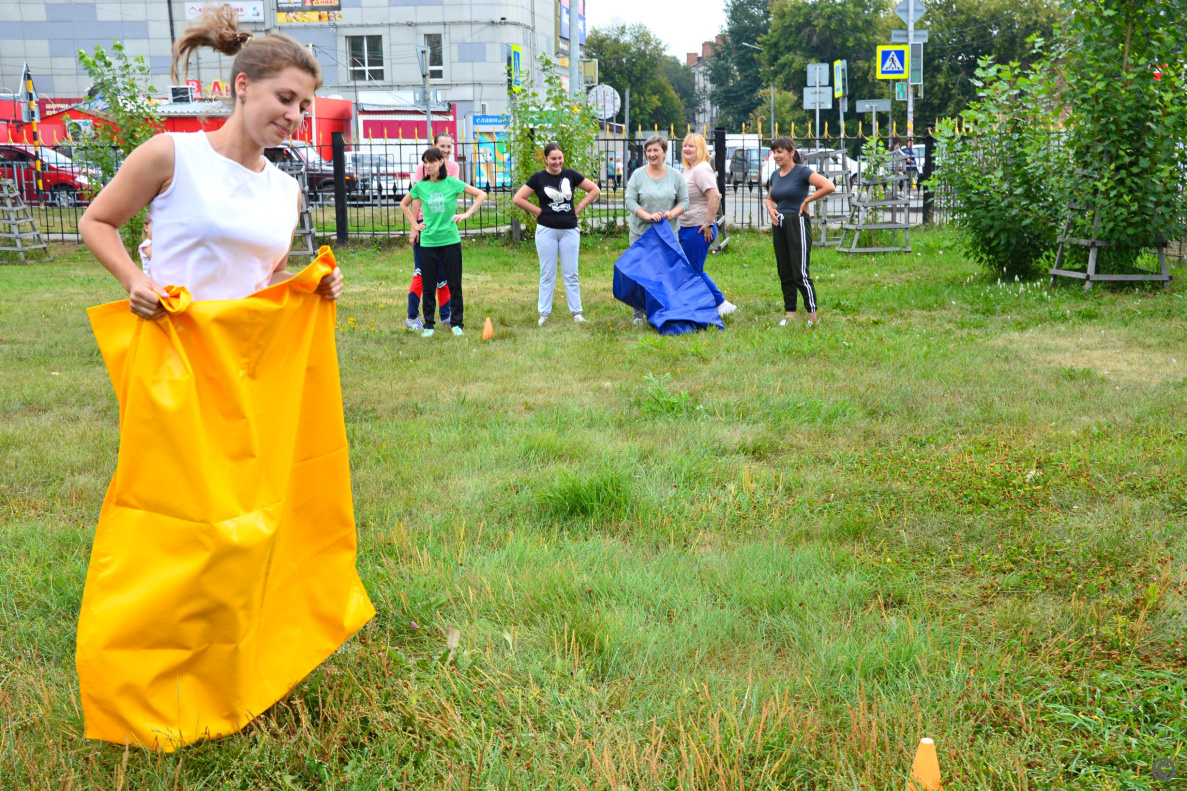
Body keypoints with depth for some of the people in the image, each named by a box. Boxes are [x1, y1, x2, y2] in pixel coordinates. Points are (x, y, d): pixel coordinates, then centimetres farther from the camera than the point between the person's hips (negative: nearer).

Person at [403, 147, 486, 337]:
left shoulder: (452, 183, -3)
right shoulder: (420, 186, 3)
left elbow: (481, 195, -1)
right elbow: (404, 205, 20)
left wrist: (467, 214, -10)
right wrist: (414, 225, 8)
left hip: (450, 241, -1)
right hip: (428, 242, 1)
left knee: (454, 284, 4)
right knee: (428, 285, 5)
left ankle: (456, 323, 15)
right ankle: (428, 325, 15)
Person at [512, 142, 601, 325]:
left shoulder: (570, 175, 2)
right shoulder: (538, 178, -3)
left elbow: (595, 190, 8)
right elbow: (518, 199, -5)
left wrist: (579, 208, 1)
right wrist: (538, 211, -7)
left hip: (569, 230, 1)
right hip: (546, 230, -1)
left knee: (571, 274, 6)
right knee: (547, 275, 5)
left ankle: (577, 313, 12)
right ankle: (544, 313, 11)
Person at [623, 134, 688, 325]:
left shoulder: (675, 175, 5)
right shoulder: (638, 175, 1)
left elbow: (684, 201, 5)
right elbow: (630, 201, -5)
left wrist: (672, 213, -16)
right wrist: (647, 215, -20)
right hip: (640, 232, -1)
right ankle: (639, 315, 6)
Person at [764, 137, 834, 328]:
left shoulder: (802, 171, -10)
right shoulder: (775, 175, 11)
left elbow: (829, 186, -19)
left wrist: (806, 201, -13)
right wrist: (771, 209, 4)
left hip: (797, 224, -7)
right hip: (779, 225, 7)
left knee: (800, 273, -9)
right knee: (784, 274, 10)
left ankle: (812, 316, -2)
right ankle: (790, 313, 19)